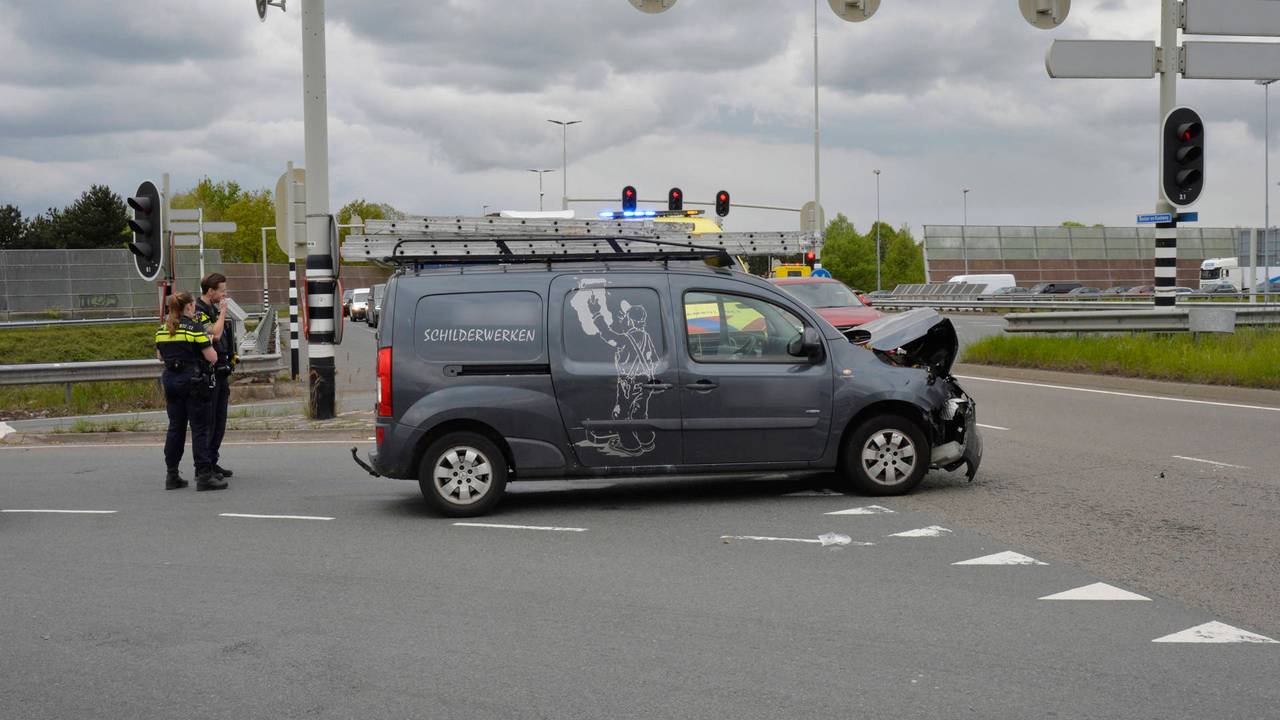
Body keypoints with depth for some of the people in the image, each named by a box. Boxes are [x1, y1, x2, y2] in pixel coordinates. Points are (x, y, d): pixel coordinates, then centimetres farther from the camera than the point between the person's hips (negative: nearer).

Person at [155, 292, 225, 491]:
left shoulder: (162, 329, 8)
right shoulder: (194, 328, -11)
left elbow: (160, 356, 19)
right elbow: (212, 357, -12)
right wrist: (209, 346, 8)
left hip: (170, 380, 6)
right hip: (193, 380, -6)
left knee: (175, 427, 13)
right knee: (200, 429, -4)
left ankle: (172, 476, 15)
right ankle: (204, 476, -7)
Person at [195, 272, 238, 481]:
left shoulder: (214, 311, 17)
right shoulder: (198, 312, -12)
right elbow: (215, 335, -29)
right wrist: (223, 313, -14)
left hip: (221, 375, 9)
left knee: (219, 423, 11)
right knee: (207, 423, -6)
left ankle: (212, 462, 19)